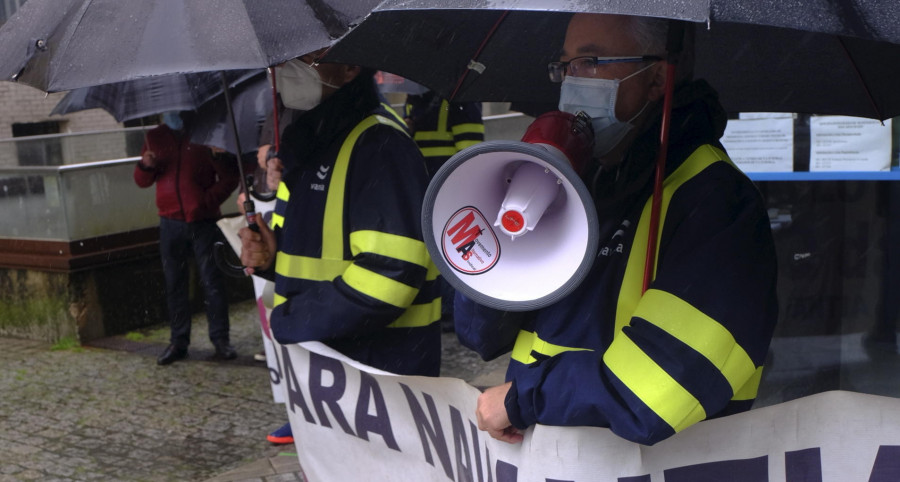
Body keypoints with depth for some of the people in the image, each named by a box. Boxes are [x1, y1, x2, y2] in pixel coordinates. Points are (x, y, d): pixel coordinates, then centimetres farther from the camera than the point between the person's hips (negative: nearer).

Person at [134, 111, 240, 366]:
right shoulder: (156, 137, 11)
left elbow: (229, 176, -1)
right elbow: (142, 181, 13)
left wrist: (209, 201, -15)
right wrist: (146, 166, -10)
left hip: (203, 222, -3)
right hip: (171, 223, 3)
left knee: (212, 281, -3)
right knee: (174, 284, 6)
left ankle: (221, 340, 4)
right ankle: (178, 342, 13)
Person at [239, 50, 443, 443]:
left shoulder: (379, 144, -20)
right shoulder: (310, 144, 11)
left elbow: (390, 270, -28)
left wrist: (289, 322, -19)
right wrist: (271, 255, 1)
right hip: (321, 367, 9)